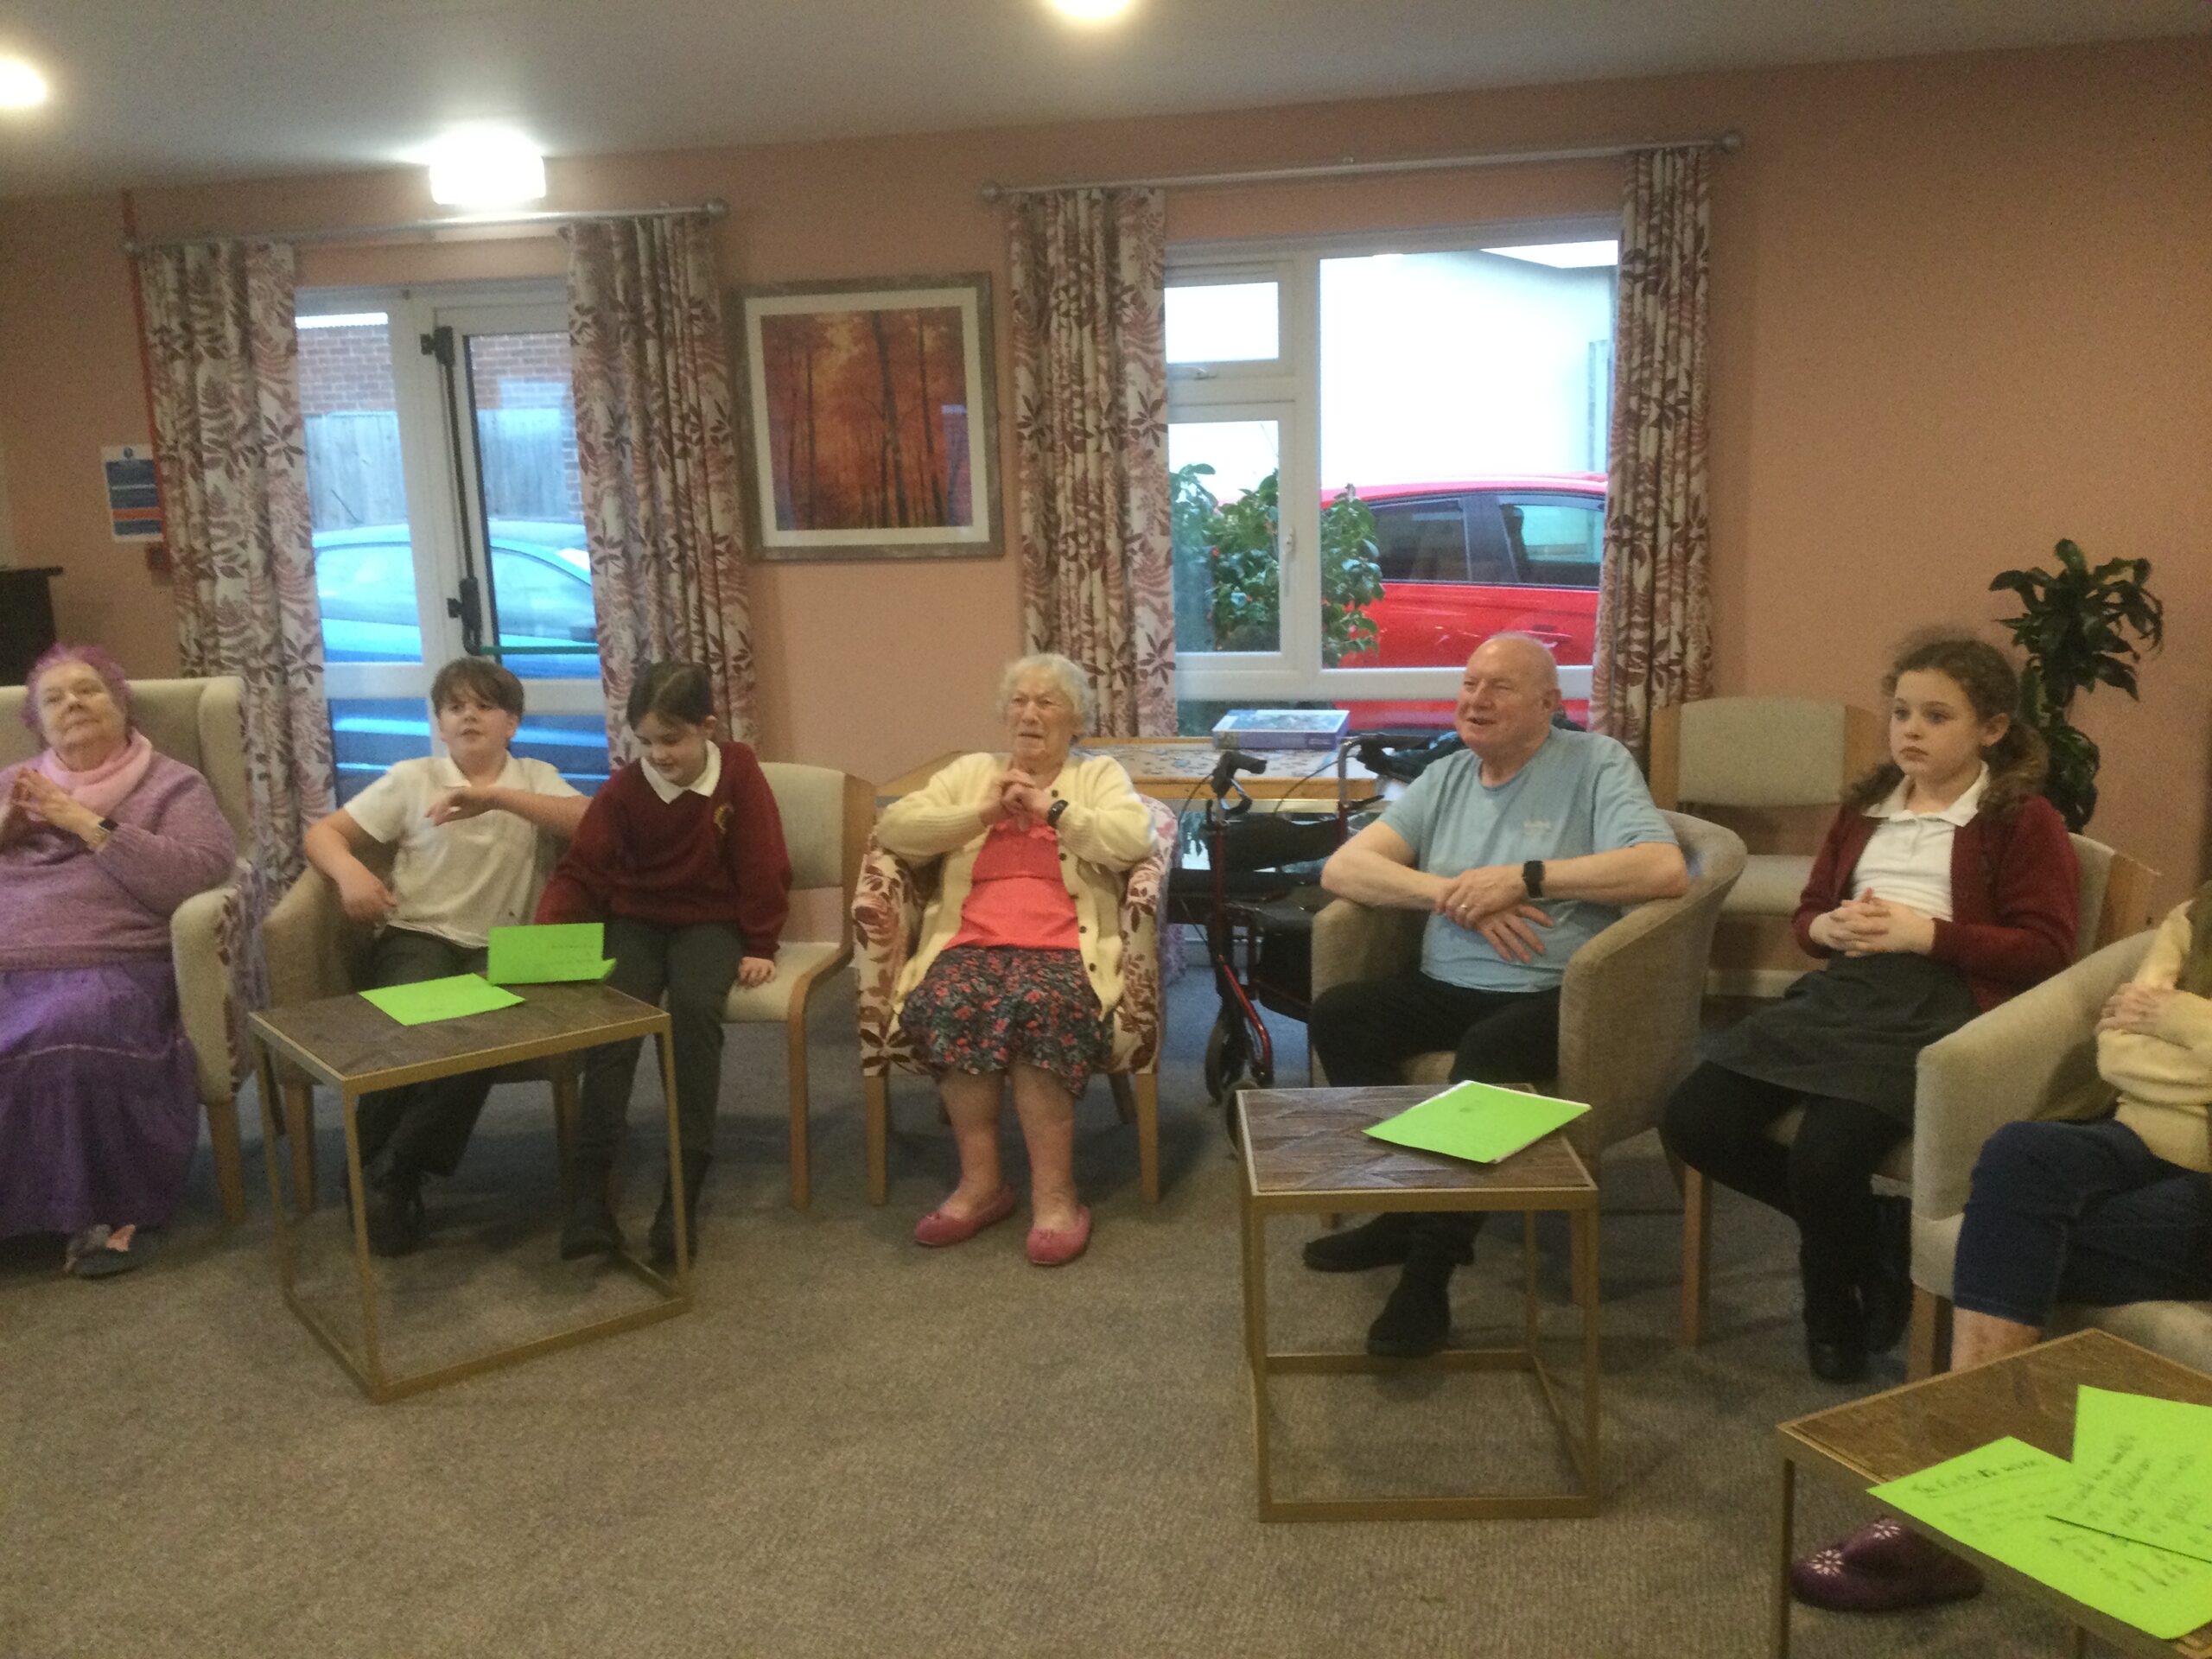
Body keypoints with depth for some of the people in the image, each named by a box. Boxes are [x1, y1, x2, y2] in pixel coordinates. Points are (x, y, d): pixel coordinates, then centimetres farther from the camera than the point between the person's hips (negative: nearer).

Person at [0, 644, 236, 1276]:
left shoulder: (173, 785, 11)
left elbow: (194, 878, -7)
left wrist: (85, 823, -6)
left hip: (106, 969, -4)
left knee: (71, 1042, -36)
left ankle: (108, 1206, -18)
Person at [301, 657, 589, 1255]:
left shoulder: (536, 779, 12)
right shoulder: (411, 779, 11)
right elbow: (323, 833, 11)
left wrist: (498, 796, -17)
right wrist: (349, 870, -14)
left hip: (501, 946, 0)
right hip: (417, 935, 0)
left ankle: (392, 1175, -15)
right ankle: (369, 1171, -9)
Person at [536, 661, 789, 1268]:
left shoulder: (739, 771, -7)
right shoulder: (624, 788, -4)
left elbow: (763, 866, -3)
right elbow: (582, 871, -5)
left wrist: (761, 946, -4)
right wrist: (547, 932, -22)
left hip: (711, 922, -1)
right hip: (636, 922, 1)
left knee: (694, 1008, -32)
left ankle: (685, 1191, -28)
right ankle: (589, 1191, -30)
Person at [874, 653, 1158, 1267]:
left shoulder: (1099, 774, 17)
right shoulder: (971, 772, 24)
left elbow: (1135, 839, -4)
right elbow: (894, 826, 9)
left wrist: (1050, 808, -5)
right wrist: (986, 812, 0)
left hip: (1061, 948, -2)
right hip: (970, 942, 2)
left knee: (1037, 1004, -36)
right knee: (946, 1003, -32)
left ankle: (1054, 1194, -28)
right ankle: (980, 1181, -21)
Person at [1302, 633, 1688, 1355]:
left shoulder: (1595, 763, 0)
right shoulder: (1446, 778, 15)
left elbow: (1666, 870, -17)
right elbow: (1342, 868, 6)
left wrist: (1524, 877, -16)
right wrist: (1458, 897, -10)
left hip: (1553, 997, -6)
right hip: (1447, 992, 6)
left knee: (1487, 1050, -35)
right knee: (1336, 1014, -16)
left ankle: (1429, 1268, -22)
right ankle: (1407, 1207, -5)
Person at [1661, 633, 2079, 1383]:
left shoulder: (2023, 820, 6)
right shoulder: (1867, 805, 24)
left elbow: (2045, 949, -3)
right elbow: (1808, 910, 27)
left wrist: (1924, 932, -13)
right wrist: (1828, 928, 2)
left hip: (1936, 1005, -6)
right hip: (1839, 993, 7)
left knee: (1824, 1154, -30)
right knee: (1693, 1121, -14)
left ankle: (1835, 1314, 5)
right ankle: (1869, 1230, 7)